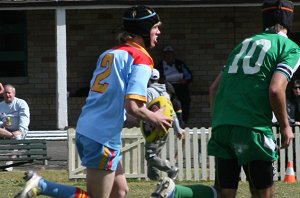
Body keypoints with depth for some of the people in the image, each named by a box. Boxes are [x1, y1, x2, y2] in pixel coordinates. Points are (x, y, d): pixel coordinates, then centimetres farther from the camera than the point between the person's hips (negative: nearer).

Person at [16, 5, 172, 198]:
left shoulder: (109, 54, 15)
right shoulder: (141, 59, -10)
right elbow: (133, 106, -19)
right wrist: (154, 118, -1)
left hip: (85, 130, 9)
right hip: (103, 138, -9)